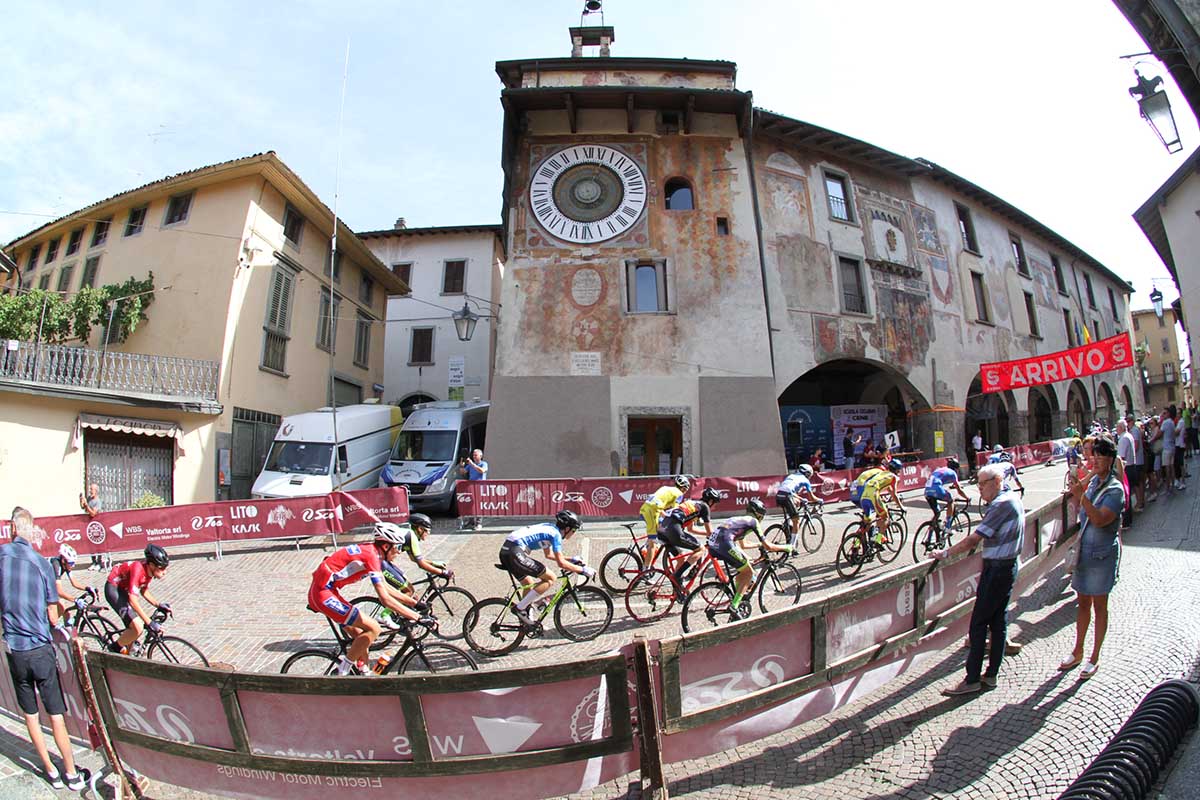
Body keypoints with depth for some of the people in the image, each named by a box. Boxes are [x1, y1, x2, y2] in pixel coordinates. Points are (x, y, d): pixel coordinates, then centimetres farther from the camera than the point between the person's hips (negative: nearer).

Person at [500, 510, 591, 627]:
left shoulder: (549, 528, 21)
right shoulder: (555, 533, -5)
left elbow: (549, 554, 34)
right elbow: (561, 563, -10)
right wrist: (583, 570, 0)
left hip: (505, 551, 10)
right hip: (516, 553, -10)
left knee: (529, 585, 23)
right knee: (550, 579, -4)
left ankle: (527, 621, 29)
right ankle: (520, 608, -2)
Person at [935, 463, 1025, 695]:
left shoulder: (1001, 504, -20)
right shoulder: (1014, 498, 10)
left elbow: (973, 540, -21)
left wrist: (945, 553, -13)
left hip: (996, 569, -10)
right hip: (1009, 566, 10)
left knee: (979, 624, -4)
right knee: (999, 621, 14)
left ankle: (972, 679, 2)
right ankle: (992, 674, 23)